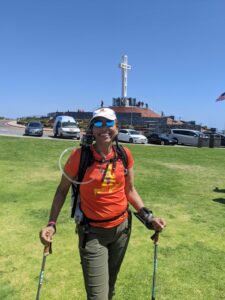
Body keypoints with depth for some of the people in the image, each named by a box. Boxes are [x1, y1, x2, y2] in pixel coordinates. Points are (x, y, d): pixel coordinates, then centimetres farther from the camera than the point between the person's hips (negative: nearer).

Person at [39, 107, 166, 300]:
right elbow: (62, 189, -4)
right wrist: (52, 223, -13)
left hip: (121, 228, 4)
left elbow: (130, 190, 5)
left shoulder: (125, 154, -6)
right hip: (92, 232, -3)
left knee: (110, 285, 24)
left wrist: (148, 217, -3)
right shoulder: (80, 155, -16)